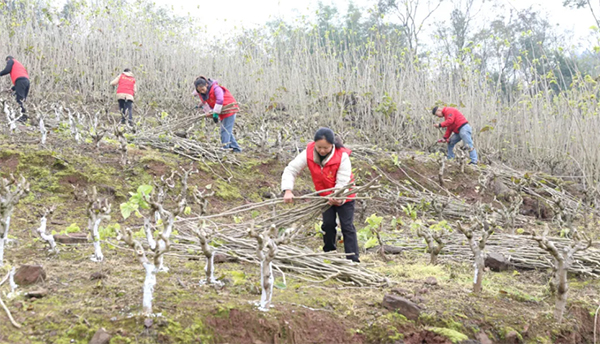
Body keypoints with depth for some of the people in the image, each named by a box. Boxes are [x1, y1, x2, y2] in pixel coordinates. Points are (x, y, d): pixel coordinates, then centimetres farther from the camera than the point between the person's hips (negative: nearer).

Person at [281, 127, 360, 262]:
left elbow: (342, 182, -30)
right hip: (325, 195, 3)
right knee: (328, 224, 4)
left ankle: (353, 260, -5)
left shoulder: (342, 156, -30)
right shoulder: (309, 153, -22)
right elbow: (291, 169, -20)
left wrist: (339, 198, -47)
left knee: (347, 226, -6)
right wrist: (287, 190, -35)